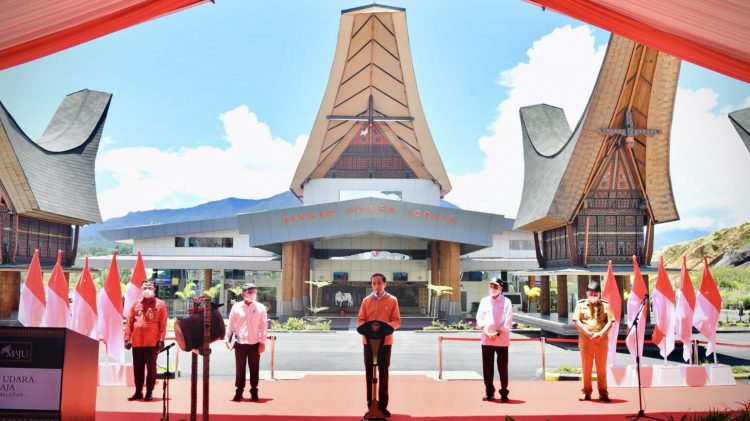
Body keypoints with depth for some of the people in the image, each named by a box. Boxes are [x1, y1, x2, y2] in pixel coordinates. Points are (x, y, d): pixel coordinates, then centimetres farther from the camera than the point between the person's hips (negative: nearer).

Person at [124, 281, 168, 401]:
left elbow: (163, 324, -4)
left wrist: (161, 340, -10)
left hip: (152, 342, -3)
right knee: (137, 368, 9)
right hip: (136, 342, 3)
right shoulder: (136, 304, 11)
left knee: (151, 368, 4)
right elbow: (129, 322, 8)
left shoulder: (160, 304, 1)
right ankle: (138, 392, 18)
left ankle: (149, 392, 13)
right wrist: (127, 338, -1)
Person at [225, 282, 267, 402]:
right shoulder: (236, 307, 0)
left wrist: (262, 342, -4)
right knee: (240, 368, 6)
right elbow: (231, 325, 5)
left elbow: (264, 326, 0)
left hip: (255, 343, 0)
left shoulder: (260, 308, -1)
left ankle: (254, 391, 18)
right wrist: (227, 339, -2)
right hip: (240, 343, 0)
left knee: (254, 369, 6)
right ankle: (239, 391, 18)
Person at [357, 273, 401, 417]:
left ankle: (383, 405, 10)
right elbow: (360, 320, 6)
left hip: (385, 341, -1)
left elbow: (397, 321, -1)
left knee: (383, 373, 3)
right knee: (369, 372, 4)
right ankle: (370, 405, 12)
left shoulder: (392, 300, 2)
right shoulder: (366, 300, 7)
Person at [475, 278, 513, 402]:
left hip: (502, 340, -3)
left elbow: (508, 322, -6)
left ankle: (504, 393, 12)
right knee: (487, 367, 8)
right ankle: (489, 392, 20)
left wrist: (497, 333, -12)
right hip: (486, 339, 4)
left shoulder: (506, 302, -1)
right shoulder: (484, 301, 10)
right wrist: (485, 331, -9)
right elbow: (479, 318, 6)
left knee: (503, 367, 1)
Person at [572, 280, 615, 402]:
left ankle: (603, 392, 13)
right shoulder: (581, 304, 3)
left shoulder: (605, 305, 5)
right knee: (586, 367, 6)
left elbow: (610, 322, -1)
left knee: (601, 367, 6)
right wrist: (589, 333, -13)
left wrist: (600, 334, -14)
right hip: (585, 340, 0)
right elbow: (577, 321, -3)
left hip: (602, 340, 0)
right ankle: (586, 392, 14)